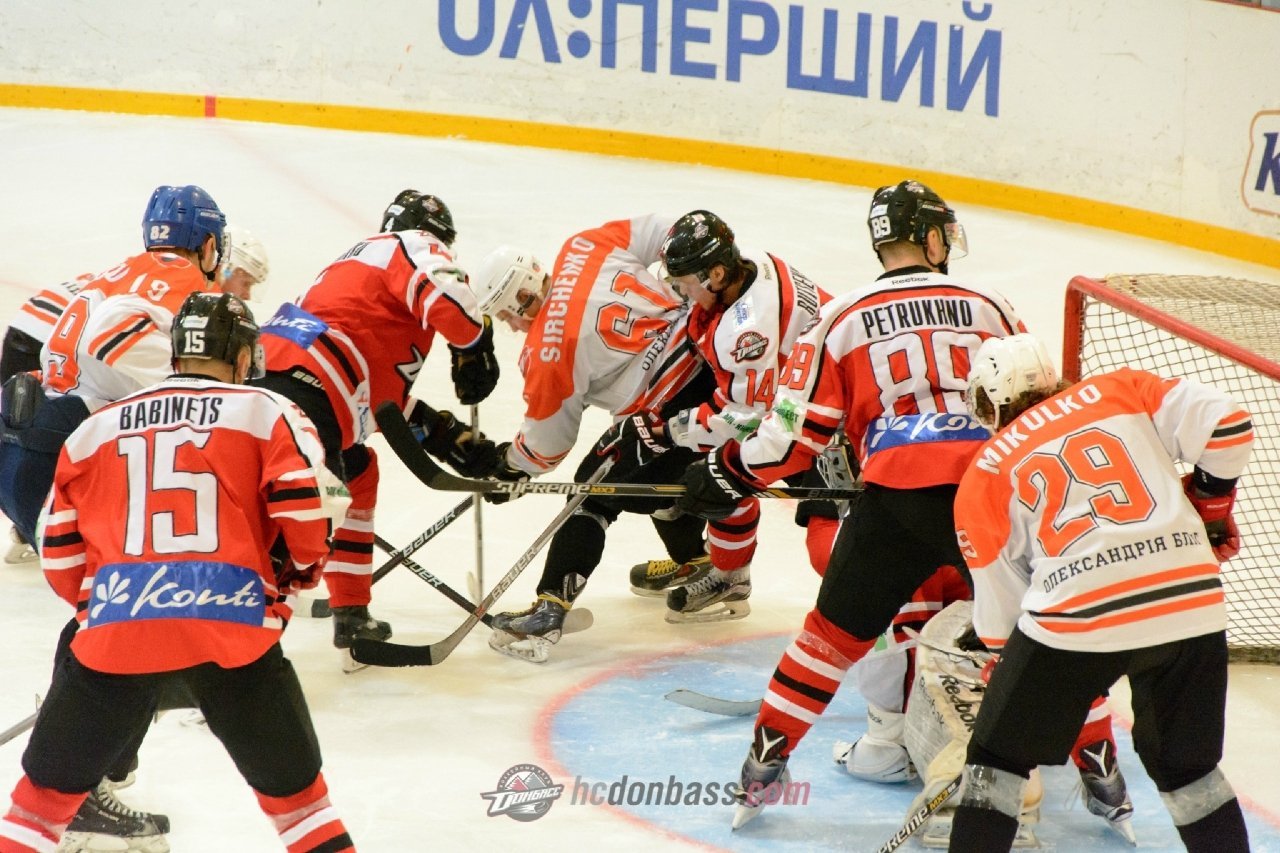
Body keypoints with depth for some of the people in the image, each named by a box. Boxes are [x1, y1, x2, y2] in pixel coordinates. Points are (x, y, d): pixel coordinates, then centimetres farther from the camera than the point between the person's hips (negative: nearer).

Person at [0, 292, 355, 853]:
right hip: (233, 628, -2)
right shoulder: (268, 413, 11)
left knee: (48, 790, 16)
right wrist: (296, 573, 20)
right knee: (294, 789, 13)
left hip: (112, 635, 2)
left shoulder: (94, 429, 20)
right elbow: (306, 518, 0)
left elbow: (60, 561, 19)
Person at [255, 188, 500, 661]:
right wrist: (475, 348, 2)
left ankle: (352, 618, 32)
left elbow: (386, 393, 32)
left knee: (357, 471, 29)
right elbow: (447, 298, -16)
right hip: (304, 391, -10)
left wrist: (448, 435, 30)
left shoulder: (358, 262, 35)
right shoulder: (416, 247, 9)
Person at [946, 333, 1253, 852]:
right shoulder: (1120, 391, 18)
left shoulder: (983, 476, 16)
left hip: (1076, 616, -2)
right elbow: (1226, 426, 5)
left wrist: (1007, 654, 34)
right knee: (1188, 770, 20)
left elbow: (1000, 615, 17)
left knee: (998, 760, 15)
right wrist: (1211, 503, 22)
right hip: (1191, 603, 3)